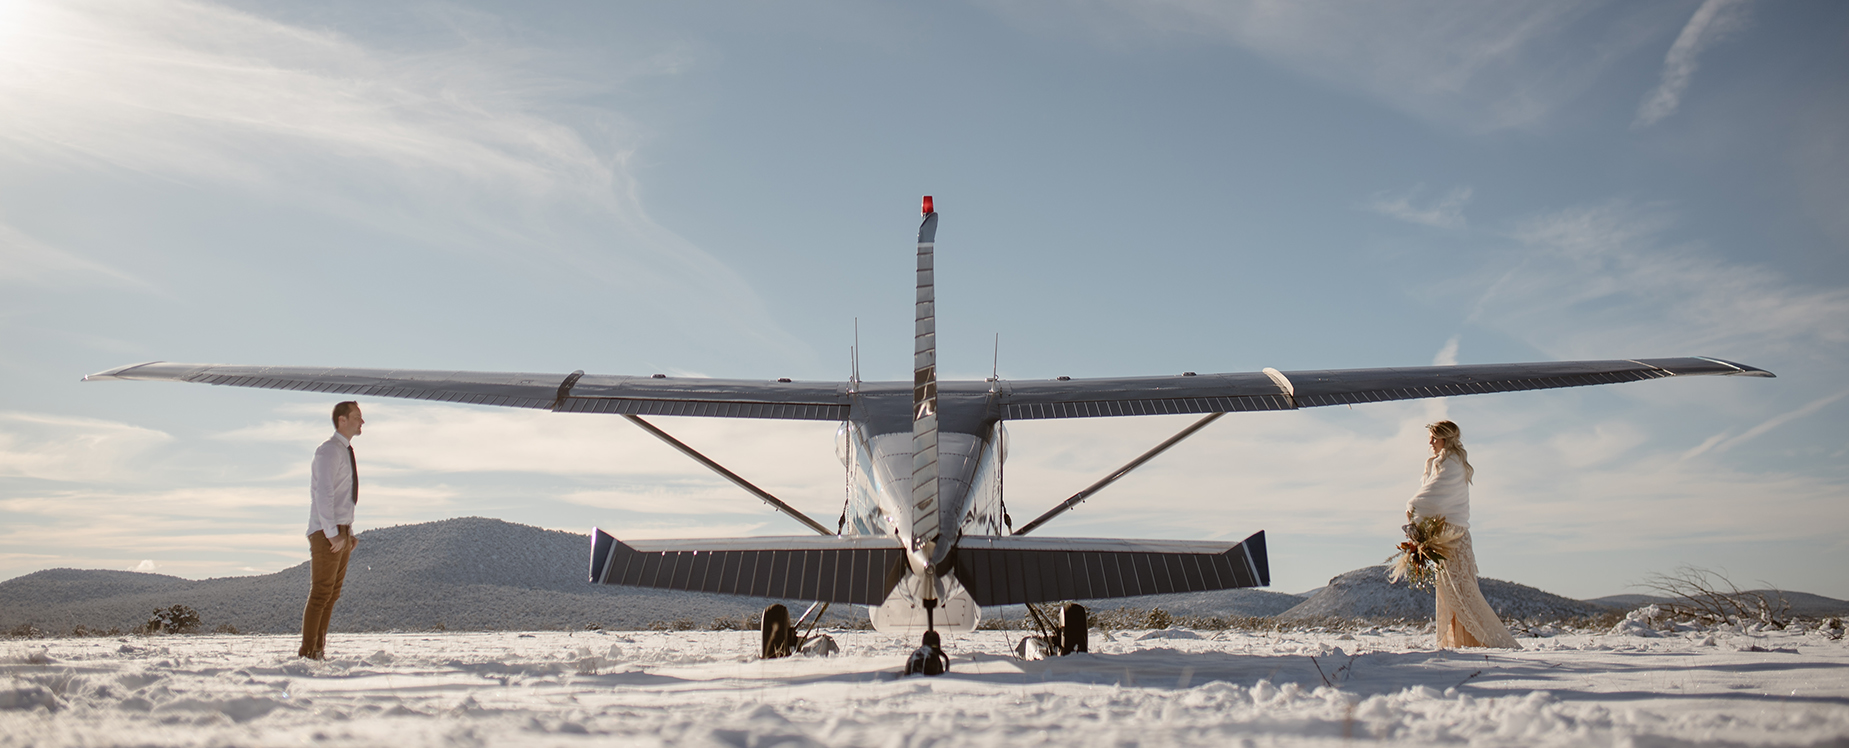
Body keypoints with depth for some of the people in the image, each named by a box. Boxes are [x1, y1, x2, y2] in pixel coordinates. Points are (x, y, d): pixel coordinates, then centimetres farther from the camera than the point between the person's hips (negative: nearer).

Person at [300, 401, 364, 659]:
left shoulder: (346, 452, 19)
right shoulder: (329, 450, -11)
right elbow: (323, 494, -19)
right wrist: (333, 534, -21)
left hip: (341, 532, 9)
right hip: (326, 532, -9)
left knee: (332, 593, 9)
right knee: (321, 593, -7)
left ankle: (319, 649, 14)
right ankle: (308, 651, -3)